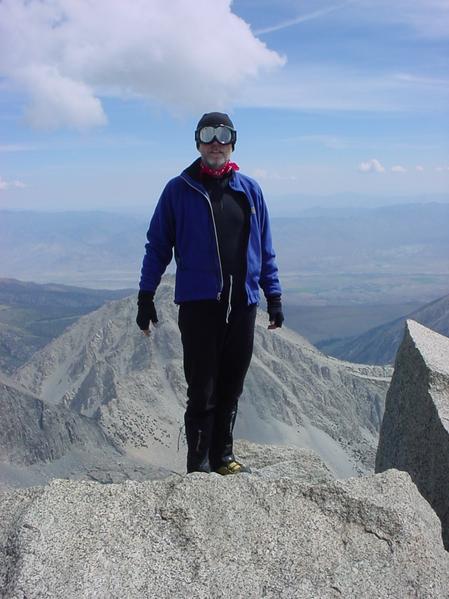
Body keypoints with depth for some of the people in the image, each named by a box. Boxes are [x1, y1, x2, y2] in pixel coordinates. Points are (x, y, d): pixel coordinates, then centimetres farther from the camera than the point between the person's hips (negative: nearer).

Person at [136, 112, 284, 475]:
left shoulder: (249, 190, 11)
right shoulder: (179, 190, 3)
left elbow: (265, 249, 14)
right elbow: (158, 246, 4)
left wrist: (274, 296, 11)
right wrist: (146, 296, 0)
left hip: (242, 304, 3)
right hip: (198, 304, -3)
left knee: (231, 388, 10)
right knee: (202, 390, -3)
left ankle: (223, 457, 23)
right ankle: (199, 465, 8)